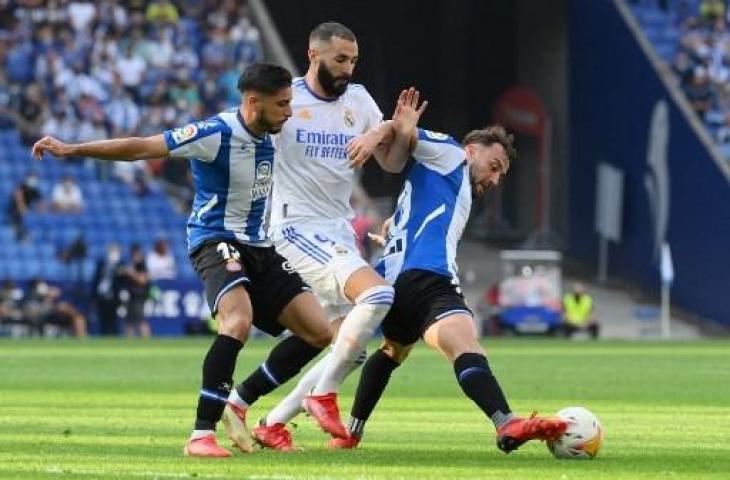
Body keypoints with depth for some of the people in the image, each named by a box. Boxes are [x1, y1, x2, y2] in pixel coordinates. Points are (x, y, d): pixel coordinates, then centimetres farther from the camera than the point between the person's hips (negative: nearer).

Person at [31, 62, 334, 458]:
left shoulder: (272, 133, 1)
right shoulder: (216, 134, -20)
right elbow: (142, 148, -19)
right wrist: (70, 149, -21)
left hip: (260, 247, 8)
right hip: (217, 241, -8)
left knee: (318, 332, -1)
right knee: (239, 320, -34)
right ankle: (201, 435, -31)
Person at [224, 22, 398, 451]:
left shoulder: (359, 101, 7)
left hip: (341, 233, 7)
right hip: (298, 229, -7)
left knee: (353, 350, 5)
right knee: (378, 293, -28)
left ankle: (273, 422, 16)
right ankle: (323, 394, -15)